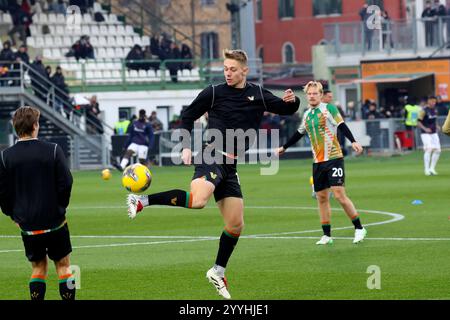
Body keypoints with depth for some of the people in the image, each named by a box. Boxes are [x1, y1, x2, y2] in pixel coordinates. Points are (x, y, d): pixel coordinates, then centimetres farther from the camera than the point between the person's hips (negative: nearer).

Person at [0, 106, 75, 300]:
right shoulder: (53, 150, -9)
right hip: (55, 222, -2)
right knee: (63, 265, 9)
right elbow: (66, 182, -8)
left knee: (38, 267, 14)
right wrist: (61, 207, 8)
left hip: (27, 224, 2)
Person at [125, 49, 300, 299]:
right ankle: (142, 201, -25)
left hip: (230, 166, 6)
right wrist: (187, 146, -3)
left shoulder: (258, 95, 11)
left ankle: (218, 272, 22)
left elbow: (288, 109, 18)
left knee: (236, 225, 6)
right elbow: (188, 116, 8)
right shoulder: (214, 93, 0)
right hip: (212, 155, -6)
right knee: (198, 200, -35)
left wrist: (292, 100, -6)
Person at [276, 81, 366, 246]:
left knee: (339, 194, -12)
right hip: (318, 161, 6)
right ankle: (327, 235, 13)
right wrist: (284, 148, 34)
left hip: (334, 158, -6)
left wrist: (353, 141, -26)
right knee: (321, 197, 6)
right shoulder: (307, 114, 13)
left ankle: (359, 229, -1)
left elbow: (342, 126, -12)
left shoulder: (328, 109, -5)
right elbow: (299, 134, 27)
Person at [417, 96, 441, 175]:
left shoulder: (434, 109, 9)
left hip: (434, 133, 7)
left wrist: (436, 126, 3)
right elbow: (418, 122, -13)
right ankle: (427, 170, -16)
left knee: (437, 150, 1)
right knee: (428, 149, -18)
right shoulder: (424, 111, -12)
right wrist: (425, 129, -27)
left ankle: (432, 168, 12)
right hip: (425, 133, -7)